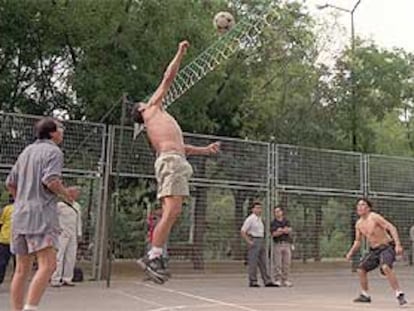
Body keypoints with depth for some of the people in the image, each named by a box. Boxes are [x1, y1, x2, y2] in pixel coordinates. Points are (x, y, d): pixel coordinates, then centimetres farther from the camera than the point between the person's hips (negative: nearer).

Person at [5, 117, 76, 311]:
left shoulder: (26, 151, 20)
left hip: (19, 215, 8)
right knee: (48, 265, -12)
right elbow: (51, 180, -19)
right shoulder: (53, 151, -3)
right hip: (41, 214, -8)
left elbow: (10, 184, 22)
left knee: (22, 269, 10)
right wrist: (66, 193, -2)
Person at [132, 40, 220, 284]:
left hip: (174, 161, 9)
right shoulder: (153, 107, 12)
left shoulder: (158, 120, 33)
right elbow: (169, 78, 11)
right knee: (172, 211, -17)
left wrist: (205, 150, 36)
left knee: (171, 213, 4)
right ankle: (153, 256, -18)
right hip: (171, 161, -9)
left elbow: (180, 147, 34)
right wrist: (180, 54, 20)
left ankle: (156, 256, 4)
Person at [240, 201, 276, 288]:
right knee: (253, 263, -5)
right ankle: (253, 282, 0)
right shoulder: (250, 219, -10)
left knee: (263, 263, 5)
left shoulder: (260, 219, 16)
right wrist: (249, 242, -17)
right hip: (253, 242, -8)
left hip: (261, 242, 8)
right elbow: (242, 232, -15)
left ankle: (267, 281, 5)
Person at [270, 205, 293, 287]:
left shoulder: (287, 222, 10)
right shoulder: (273, 223, 3)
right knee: (277, 264, -5)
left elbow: (289, 230, -9)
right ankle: (278, 281, -1)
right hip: (277, 245, -2)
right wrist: (284, 231, -14)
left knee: (286, 263, 1)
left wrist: (281, 230, -19)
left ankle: (285, 281, 6)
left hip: (287, 244, 2)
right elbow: (274, 234, -12)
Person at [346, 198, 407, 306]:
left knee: (385, 267, -32)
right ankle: (365, 296, 23)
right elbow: (358, 241, 17)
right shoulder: (359, 224, 5)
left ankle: (399, 295, -24)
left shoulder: (375, 217, -17)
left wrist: (398, 244, -33)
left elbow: (392, 228, -23)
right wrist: (351, 253, 4)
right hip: (374, 250, 8)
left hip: (387, 247, -8)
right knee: (361, 269, 6)